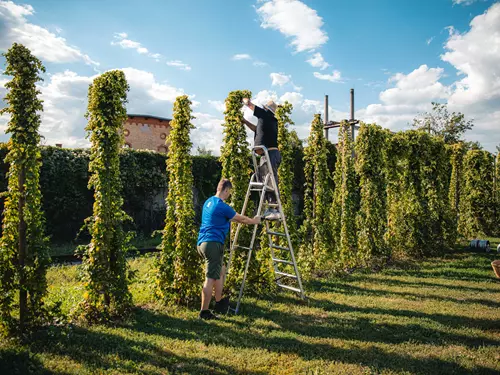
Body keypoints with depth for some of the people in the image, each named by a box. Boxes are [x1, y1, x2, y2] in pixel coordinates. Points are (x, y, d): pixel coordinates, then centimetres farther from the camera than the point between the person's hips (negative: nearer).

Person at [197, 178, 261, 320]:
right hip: (213, 244, -10)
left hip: (203, 243, 10)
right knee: (210, 279, -5)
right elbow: (240, 218, 2)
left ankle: (219, 303, 29)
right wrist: (254, 221, 21)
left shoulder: (209, 202, 15)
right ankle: (204, 311, 0)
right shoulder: (222, 206, -13)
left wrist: (245, 220, 39)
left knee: (221, 270, 22)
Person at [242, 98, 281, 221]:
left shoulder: (265, 115, -4)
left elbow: (248, 103, 4)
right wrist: (245, 121, 40)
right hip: (269, 154, 10)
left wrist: (244, 99, 25)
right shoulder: (270, 120, 21)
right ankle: (270, 209, 13)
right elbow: (256, 129, 37)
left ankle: (275, 210, -11)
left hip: (270, 154, -10)